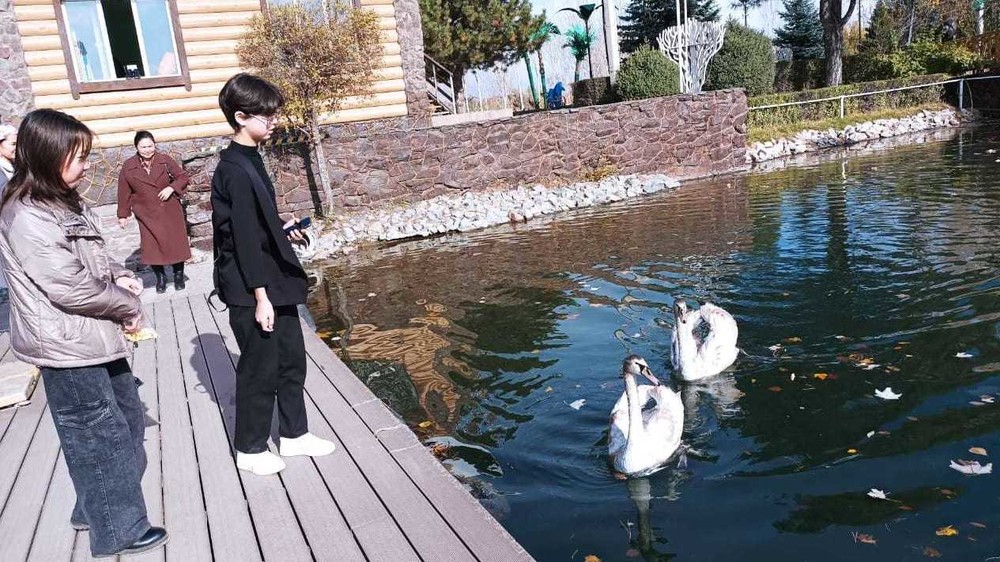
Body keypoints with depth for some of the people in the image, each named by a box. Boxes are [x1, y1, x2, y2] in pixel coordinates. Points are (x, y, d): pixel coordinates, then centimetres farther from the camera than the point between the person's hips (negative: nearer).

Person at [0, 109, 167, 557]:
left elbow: (94, 258, 20)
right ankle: (119, 530, 20)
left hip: (96, 338, 10)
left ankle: (94, 509, 36)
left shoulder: (65, 202, 9)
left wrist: (119, 275, -1)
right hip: (67, 349, -10)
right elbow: (69, 287, -24)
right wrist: (128, 306, -12)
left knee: (127, 421, 19)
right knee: (100, 437, 3)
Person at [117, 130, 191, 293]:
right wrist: (123, 215, 4)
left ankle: (178, 275, 25)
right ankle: (160, 277, 19)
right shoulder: (128, 167, -4)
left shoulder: (165, 160, -5)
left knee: (176, 243, 6)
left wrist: (171, 188, -15)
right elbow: (124, 193, 2)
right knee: (152, 248, -3)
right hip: (147, 215, 0)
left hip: (170, 212, 0)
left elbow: (183, 177, 3)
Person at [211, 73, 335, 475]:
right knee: (260, 369, 4)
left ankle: (294, 434, 31)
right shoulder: (234, 170, -18)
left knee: (291, 360, 16)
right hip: (251, 290, -9)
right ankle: (250, 450, 22)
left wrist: (283, 230, 6)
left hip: (275, 281, 9)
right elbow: (244, 239, -21)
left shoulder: (250, 161, 10)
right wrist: (260, 296, -21)